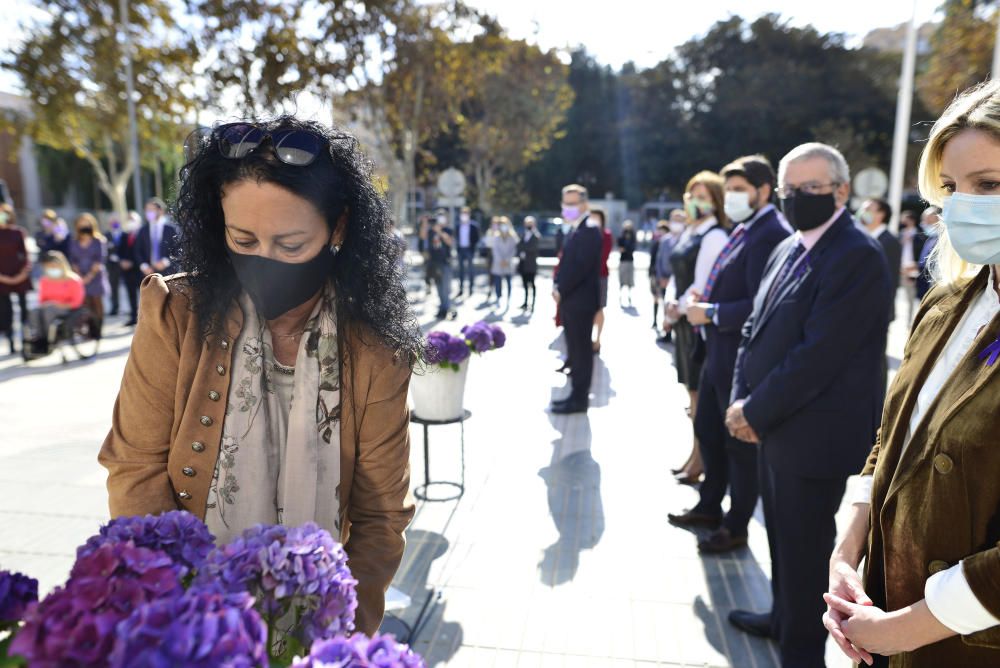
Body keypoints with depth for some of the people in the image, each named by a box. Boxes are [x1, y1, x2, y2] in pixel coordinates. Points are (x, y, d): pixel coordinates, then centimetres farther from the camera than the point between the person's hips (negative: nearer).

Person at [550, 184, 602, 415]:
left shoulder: (590, 230, -13)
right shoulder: (576, 230, 17)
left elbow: (582, 266, -22)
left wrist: (561, 290, -15)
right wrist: (558, 288, 4)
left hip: (580, 300, -9)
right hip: (571, 299, 9)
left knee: (581, 349, -3)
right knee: (575, 348, 13)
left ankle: (579, 399, 4)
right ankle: (577, 394, 22)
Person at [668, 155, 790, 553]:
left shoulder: (770, 234, -19)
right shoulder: (745, 230, 12)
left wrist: (711, 313, -18)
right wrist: (705, 302, 3)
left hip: (742, 356, -10)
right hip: (719, 352, 10)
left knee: (741, 441, 6)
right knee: (708, 430, 20)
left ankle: (736, 527, 23)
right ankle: (709, 507, 38)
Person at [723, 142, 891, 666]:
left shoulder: (858, 256, -18)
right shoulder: (787, 250, 10)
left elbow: (819, 354, -24)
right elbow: (757, 329, 9)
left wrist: (755, 412, -16)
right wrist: (741, 399, -3)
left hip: (814, 434, -8)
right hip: (775, 426, 8)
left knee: (804, 547, 7)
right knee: (781, 535, 23)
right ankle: (784, 617, 44)